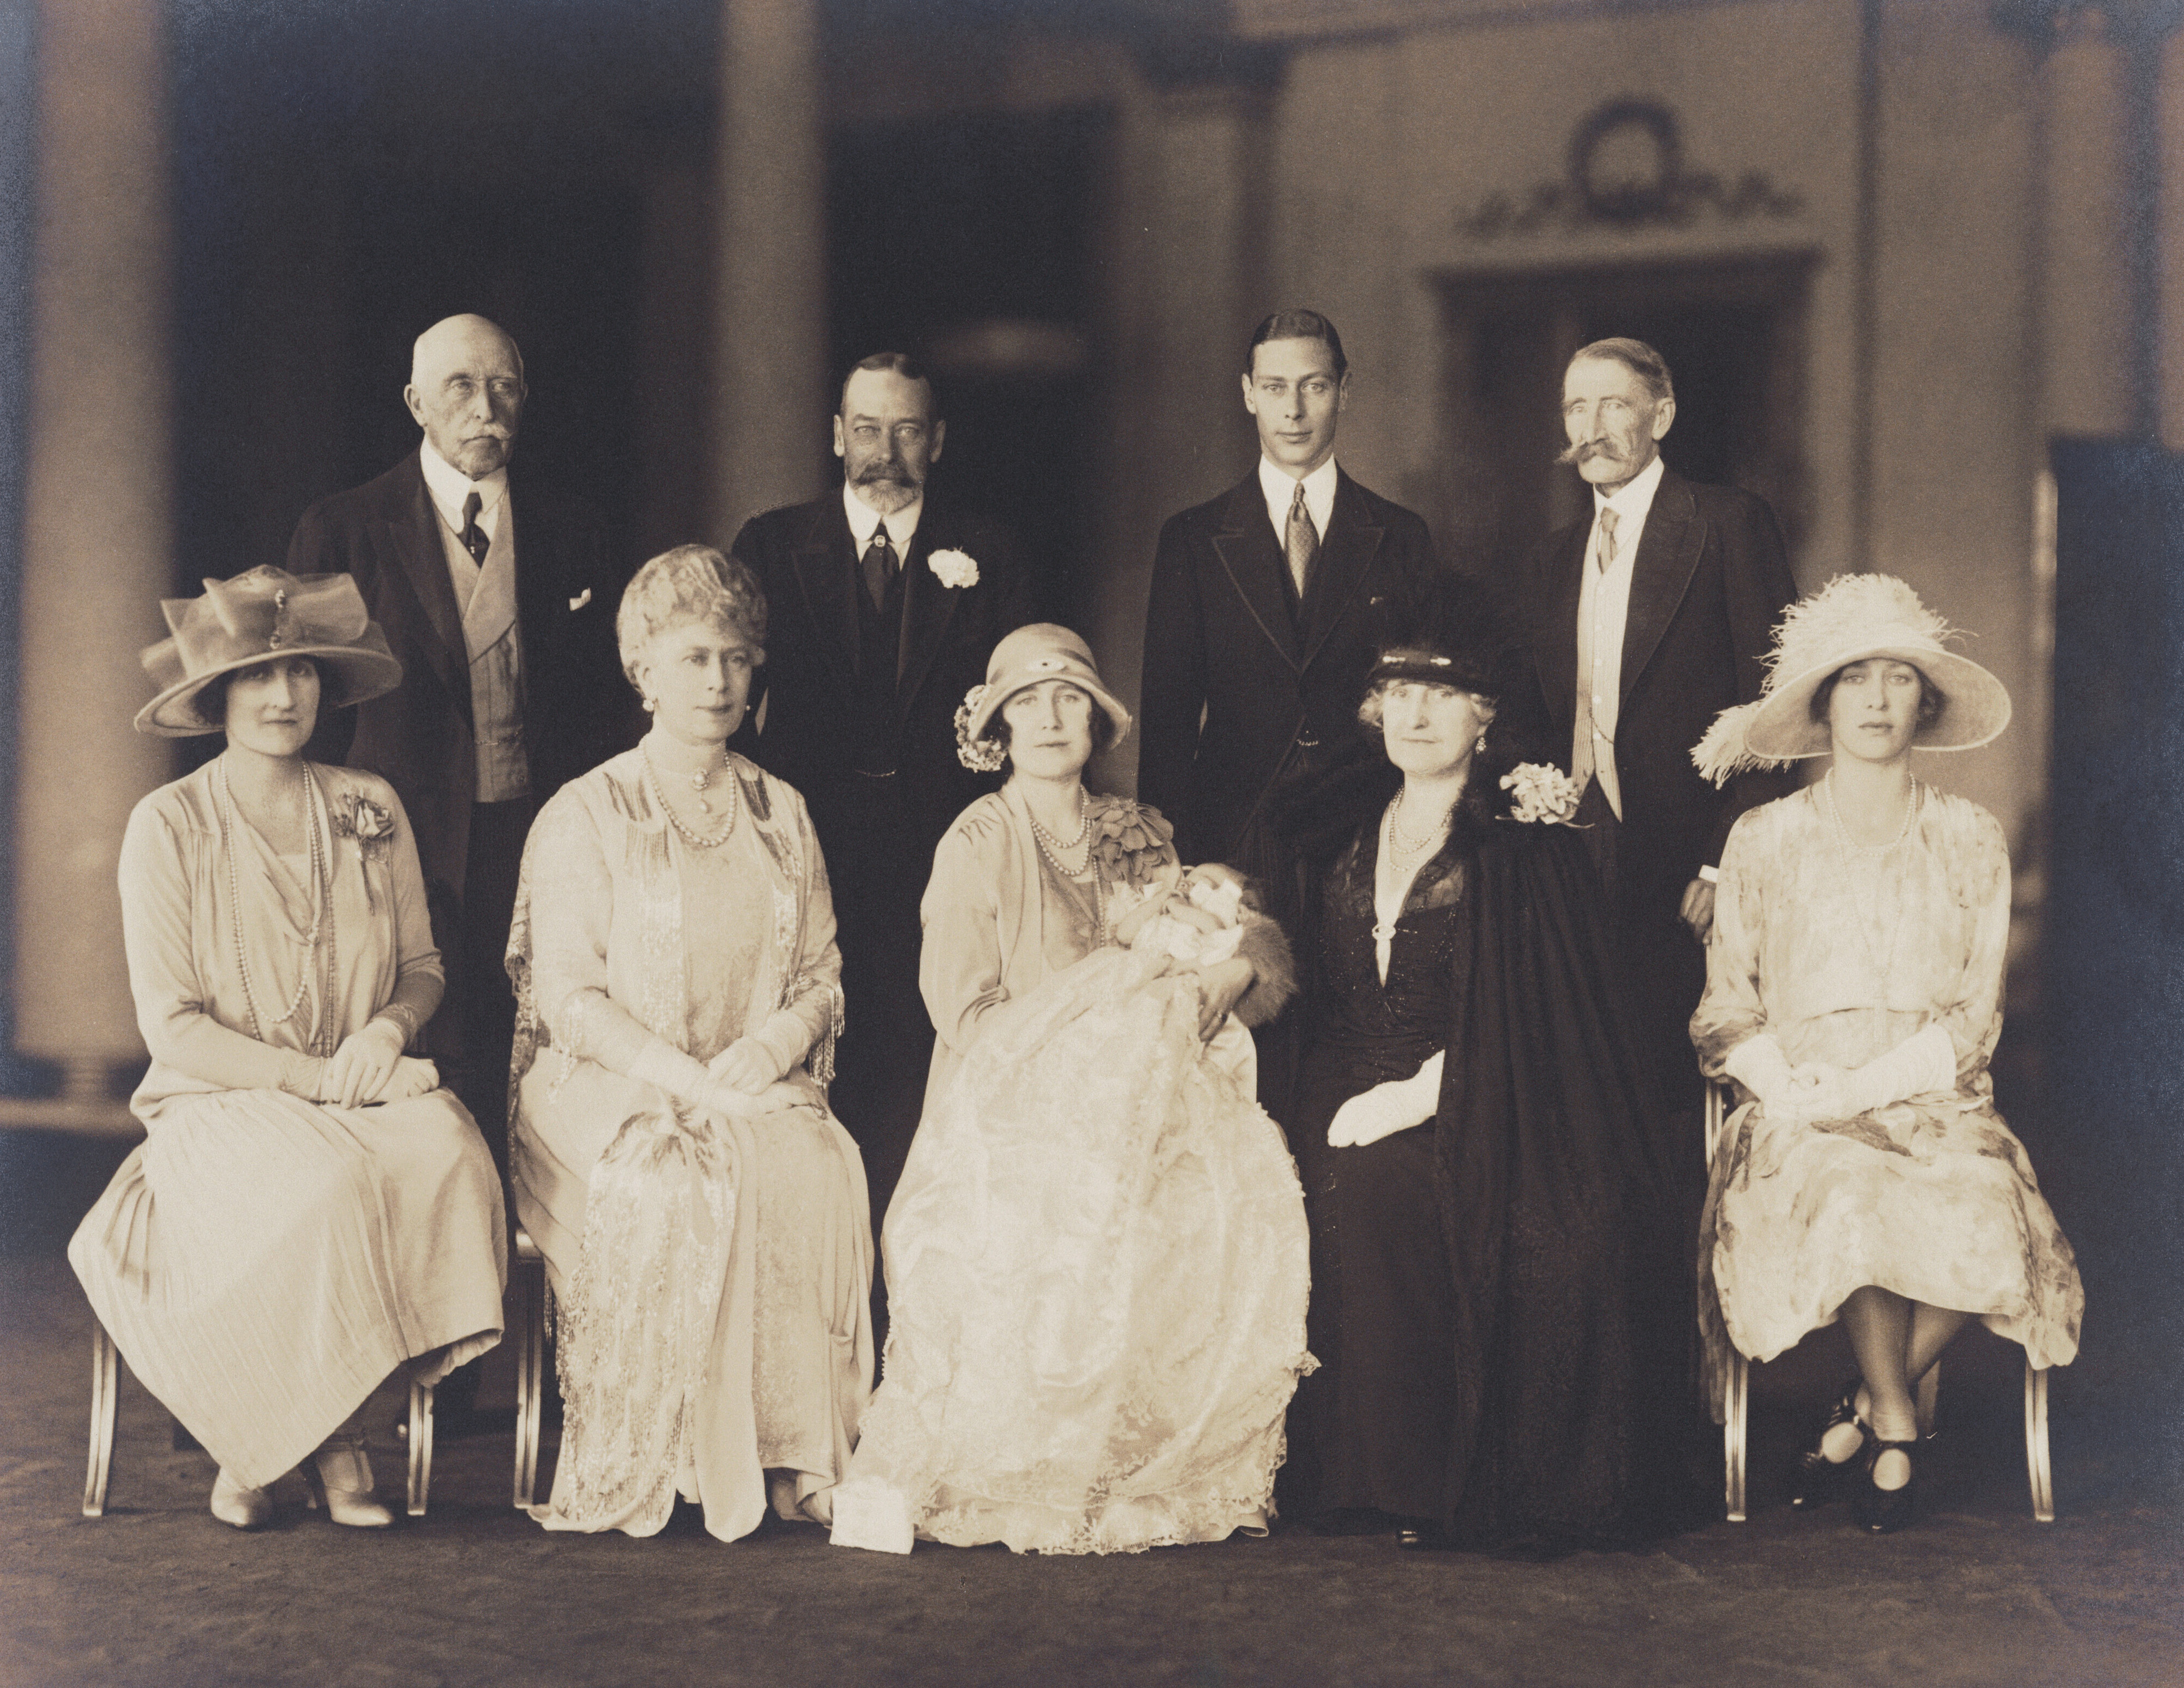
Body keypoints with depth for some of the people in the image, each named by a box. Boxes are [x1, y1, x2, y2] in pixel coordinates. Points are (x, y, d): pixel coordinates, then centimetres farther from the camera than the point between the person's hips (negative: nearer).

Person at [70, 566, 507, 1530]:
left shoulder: (371, 811, 8)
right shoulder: (168, 826, -4)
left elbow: (422, 968, 15)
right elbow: (171, 1025, -7)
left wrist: (389, 1030, -9)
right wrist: (315, 1076, -15)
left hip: (368, 1095, 3)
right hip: (222, 1108, -3)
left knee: (448, 1157, -31)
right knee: (323, 1190, -36)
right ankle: (307, 1441, -12)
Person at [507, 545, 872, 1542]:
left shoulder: (781, 816, 17)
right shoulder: (584, 816, 3)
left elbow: (822, 978, 13)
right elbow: (568, 999, -5)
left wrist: (769, 1048, -10)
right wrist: (685, 1079, -18)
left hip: (759, 1089, 3)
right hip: (605, 1090, -3)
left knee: (817, 1168, -29)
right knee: (678, 1186, -35)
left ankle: (795, 1453, -24)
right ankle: (663, 1465, -25)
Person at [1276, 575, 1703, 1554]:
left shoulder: (1524, 839, 0)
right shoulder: (1349, 831, 15)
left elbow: (1534, 1016, -8)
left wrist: (1416, 1096, -16)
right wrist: (1339, 1098, 3)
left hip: (1479, 1112, -5)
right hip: (1354, 1093, 5)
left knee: (1378, 1187, -31)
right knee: (1320, 1179, -26)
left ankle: (1435, 1482, -21)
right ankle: (1358, 1473, -16)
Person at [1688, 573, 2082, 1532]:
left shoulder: (1971, 844, 10)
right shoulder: (1764, 842, 8)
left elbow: (1974, 1019, 4)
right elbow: (1727, 1011, 7)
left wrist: (1859, 1086, -11)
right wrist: (1799, 1091, -11)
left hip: (1936, 1103, 1)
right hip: (1798, 1115, -1)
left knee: (1985, 1224, -32)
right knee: (1850, 1199, -35)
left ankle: (1861, 1415, -11)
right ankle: (1896, 1425, -15)